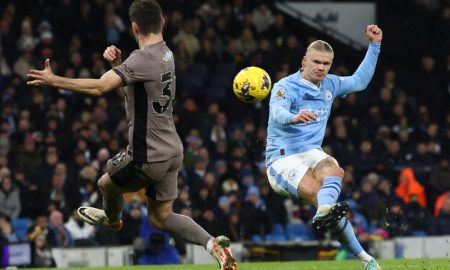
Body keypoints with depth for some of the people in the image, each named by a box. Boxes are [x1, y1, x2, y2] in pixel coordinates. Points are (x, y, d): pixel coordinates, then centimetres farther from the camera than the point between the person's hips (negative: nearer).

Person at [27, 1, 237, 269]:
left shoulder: (142, 59, -23)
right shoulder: (166, 53, 6)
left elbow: (99, 86, -33)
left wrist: (54, 80, -29)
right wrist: (118, 63, 1)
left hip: (148, 157, -8)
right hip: (172, 151, 8)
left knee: (107, 183, 22)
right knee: (160, 217, 16)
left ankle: (112, 218, 52)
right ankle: (213, 244, 0)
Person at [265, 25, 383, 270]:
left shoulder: (329, 84, 16)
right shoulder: (286, 86, -6)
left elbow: (360, 80, 32)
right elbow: (278, 113, -27)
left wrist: (375, 45, 25)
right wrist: (295, 117, -51)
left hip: (312, 153, 4)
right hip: (282, 159, -4)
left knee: (333, 170, -36)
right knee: (318, 194, -33)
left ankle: (324, 213, -66)